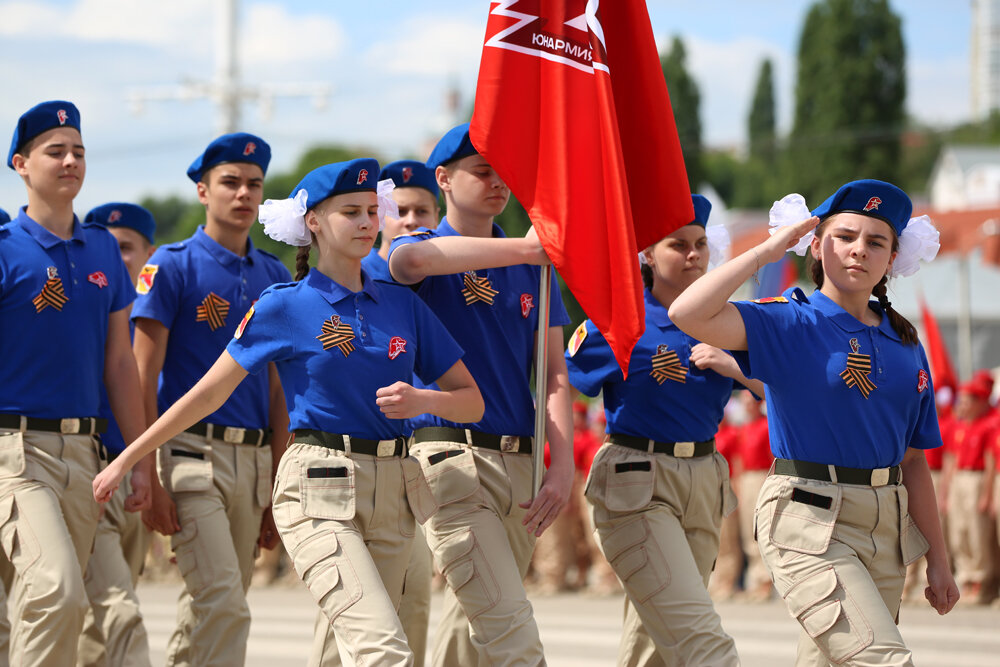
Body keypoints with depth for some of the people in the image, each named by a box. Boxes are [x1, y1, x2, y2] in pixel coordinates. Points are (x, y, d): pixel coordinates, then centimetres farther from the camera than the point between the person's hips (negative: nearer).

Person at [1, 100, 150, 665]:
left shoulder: (103, 249, 13)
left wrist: (141, 460, 14)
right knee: (57, 590, -22)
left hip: (84, 449, 6)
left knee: (48, 606, 7)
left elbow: (120, 363, 17)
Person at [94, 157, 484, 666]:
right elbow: (207, 394, 6)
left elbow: (472, 400, 13)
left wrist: (422, 401, -9)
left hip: (391, 490, 5)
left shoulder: (403, 306, 12)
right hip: (319, 490, -5)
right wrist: (126, 459, 6)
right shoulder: (284, 308, 1)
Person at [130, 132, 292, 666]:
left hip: (253, 457, 6)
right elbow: (144, 375, -5)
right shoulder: (173, 266, -2)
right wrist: (149, 478, -12)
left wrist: (278, 484, 14)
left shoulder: (274, 276, 14)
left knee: (213, 607, 8)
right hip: (191, 453, -6)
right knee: (223, 605, -17)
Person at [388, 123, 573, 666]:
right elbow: (413, 259, -27)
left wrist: (562, 464, -3)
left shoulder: (532, 266, 17)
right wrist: (523, 249, -31)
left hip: (520, 462, 6)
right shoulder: (425, 248, 1)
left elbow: (555, 373, 11)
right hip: (452, 455, -6)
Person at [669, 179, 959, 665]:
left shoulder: (904, 342, 12)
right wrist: (768, 251, -12)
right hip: (808, 519, -6)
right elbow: (689, 315, -20)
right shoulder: (789, 324, -3)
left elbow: (913, 459, 15)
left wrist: (938, 559, 14)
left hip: (886, 526, 6)